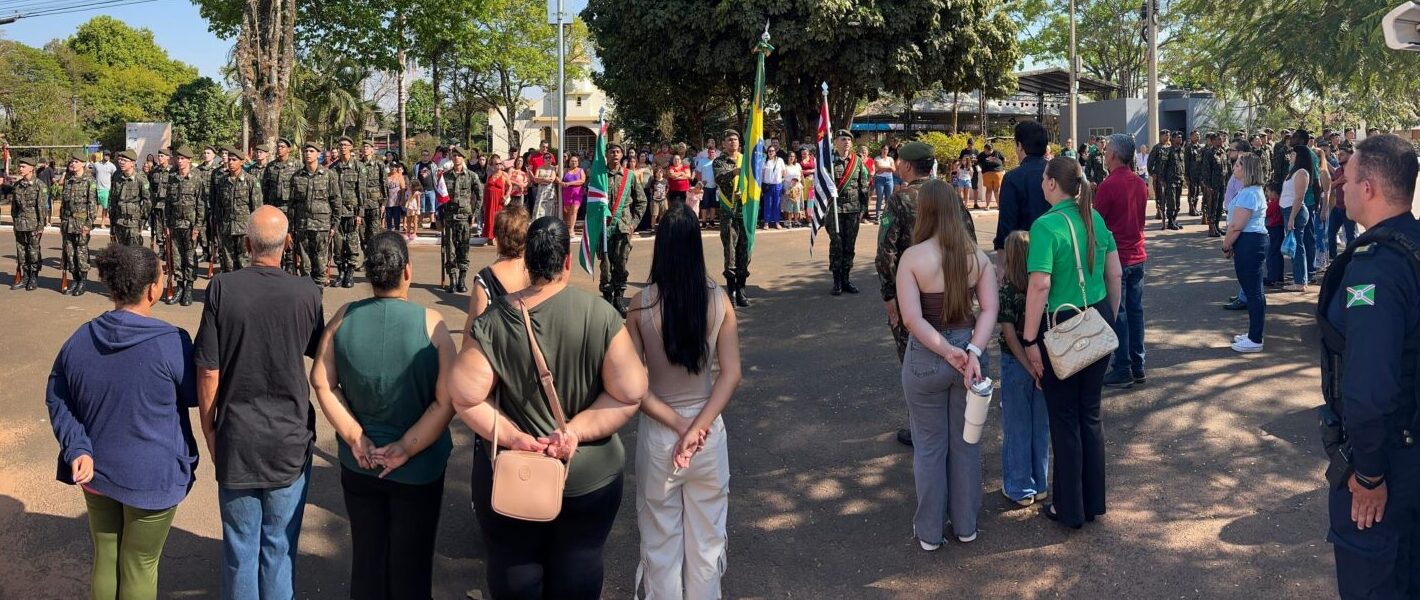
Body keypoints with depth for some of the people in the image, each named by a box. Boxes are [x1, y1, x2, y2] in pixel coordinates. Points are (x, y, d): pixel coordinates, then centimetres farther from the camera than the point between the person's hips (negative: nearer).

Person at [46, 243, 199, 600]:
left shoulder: (80, 340, -5)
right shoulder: (172, 344, -23)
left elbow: (56, 399, -1)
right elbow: (194, 396, -8)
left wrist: (77, 449, -6)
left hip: (96, 472, 5)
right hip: (152, 477, -5)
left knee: (105, 561, 22)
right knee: (139, 569, 12)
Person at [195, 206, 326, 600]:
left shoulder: (222, 289, -11)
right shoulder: (306, 294, -10)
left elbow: (208, 371, -8)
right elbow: (321, 354, 4)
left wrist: (209, 431, 5)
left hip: (236, 439, 0)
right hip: (291, 439, 0)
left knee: (240, 547, 14)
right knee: (280, 546, 12)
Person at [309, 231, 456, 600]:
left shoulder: (344, 317, -8)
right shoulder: (430, 322, -17)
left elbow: (322, 383, -6)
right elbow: (447, 401, -20)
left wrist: (355, 437, -6)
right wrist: (407, 448, -14)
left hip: (358, 465, 3)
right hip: (418, 470, -3)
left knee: (366, 558, 19)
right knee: (410, 567, 13)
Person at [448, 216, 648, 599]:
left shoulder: (493, 321, -14)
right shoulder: (601, 315, -15)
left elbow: (464, 397, -17)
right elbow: (630, 394, -16)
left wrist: (513, 438, -14)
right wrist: (575, 431, -16)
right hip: (590, 477, 0)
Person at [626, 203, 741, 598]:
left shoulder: (641, 303, -14)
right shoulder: (718, 300, -11)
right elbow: (731, 374, -13)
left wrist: (678, 424, -12)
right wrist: (698, 426, -16)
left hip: (657, 431, -1)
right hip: (709, 429, 1)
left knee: (660, 539, 17)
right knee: (706, 536, 19)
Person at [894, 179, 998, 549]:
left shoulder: (913, 257, -15)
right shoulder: (977, 255, -4)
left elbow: (912, 318, -21)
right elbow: (989, 309, -11)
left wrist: (947, 351, -17)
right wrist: (972, 350, -18)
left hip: (926, 358, -3)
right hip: (968, 350, 3)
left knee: (929, 445, 11)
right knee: (965, 442, 18)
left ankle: (929, 532, 23)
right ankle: (965, 525, 30)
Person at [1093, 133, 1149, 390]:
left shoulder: (1108, 185, -16)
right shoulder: (1141, 184, 7)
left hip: (1115, 258, -7)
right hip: (1137, 256, 7)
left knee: (1117, 314, 0)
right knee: (1135, 311, 12)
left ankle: (1122, 371, 5)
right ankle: (1137, 367, 18)